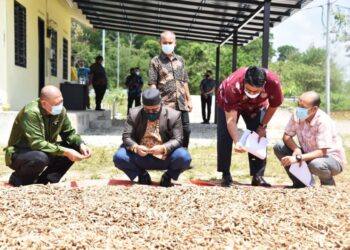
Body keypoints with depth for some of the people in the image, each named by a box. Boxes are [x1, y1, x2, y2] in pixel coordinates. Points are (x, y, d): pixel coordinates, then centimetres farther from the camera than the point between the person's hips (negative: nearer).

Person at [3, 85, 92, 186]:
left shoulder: (60, 111, -7)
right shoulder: (31, 113, -28)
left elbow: (69, 133, 1)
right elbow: (37, 143, -34)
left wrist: (81, 144, -20)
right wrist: (64, 152, -38)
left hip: (45, 151, 7)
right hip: (20, 154, -7)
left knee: (76, 147, -11)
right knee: (40, 158, -40)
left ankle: (43, 180, -6)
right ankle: (18, 178, -7)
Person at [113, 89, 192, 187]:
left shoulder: (173, 115, -9)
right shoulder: (134, 114, -6)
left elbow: (177, 140, -11)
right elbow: (127, 136, -7)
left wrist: (163, 148, -32)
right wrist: (135, 147, -30)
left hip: (165, 158, -1)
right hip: (140, 158, 1)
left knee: (184, 158, -30)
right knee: (119, 157, -24)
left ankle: (168, 176, 5)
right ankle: (142, 175, 6)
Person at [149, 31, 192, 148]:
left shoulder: (180, 60, 14)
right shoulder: (156, 61, -1)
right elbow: (153, 84, -6)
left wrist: (189, 99, 15)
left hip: (181, 103, 5)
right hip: (165, 104, -5)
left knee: (186, 130, 7)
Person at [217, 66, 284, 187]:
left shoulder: (273, 82, -39)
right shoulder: (233, 86, -44)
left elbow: (273, 105, -16)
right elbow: (231, 119, -40)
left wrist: (263, 126, -13)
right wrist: (237, 142, -51)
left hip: (256, 106, 2)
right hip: (229, 104, -2)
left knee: (259, 137, -8)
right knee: (225, 136, -13)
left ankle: (258, 176, -1)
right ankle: (226, 175, -4)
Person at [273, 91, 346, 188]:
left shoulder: (323, 121, -28)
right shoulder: (297, 115, -11)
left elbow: (322, 152, -32)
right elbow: (286, 136, -4)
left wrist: (298, 158, -41)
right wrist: (296, 149, -26)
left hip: (332, 158, -6)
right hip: (309, 155, 6)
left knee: (316, 165, -41)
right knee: (279, 147, -10)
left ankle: (328, 184, -3)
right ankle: (300, 182, 1)